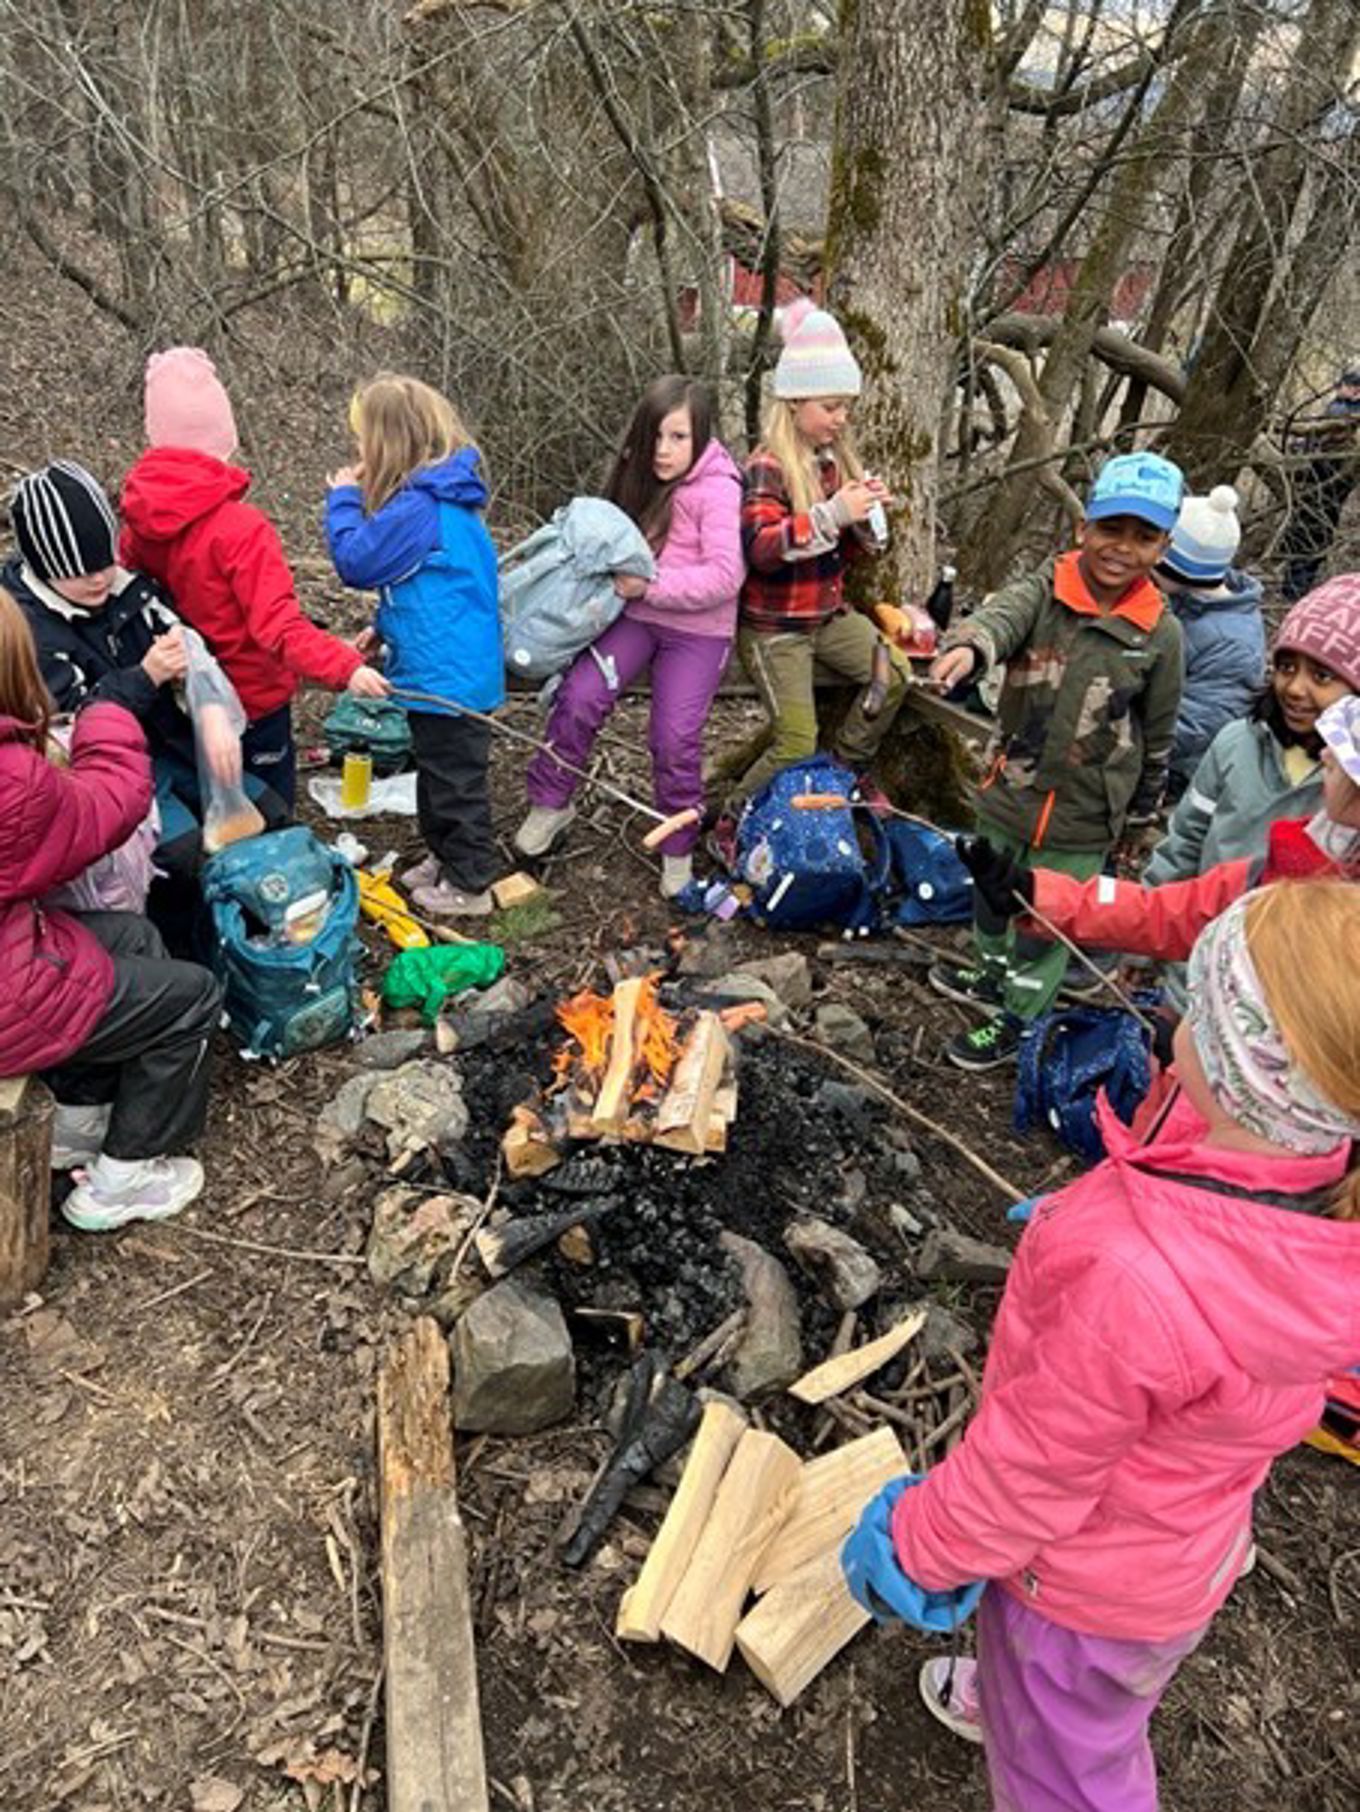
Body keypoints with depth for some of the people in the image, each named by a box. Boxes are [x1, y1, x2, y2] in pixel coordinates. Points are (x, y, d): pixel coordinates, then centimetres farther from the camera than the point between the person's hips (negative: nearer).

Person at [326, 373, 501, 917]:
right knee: (440, 769, 22)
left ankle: (469, 884, 16)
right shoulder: (445, 495, 8)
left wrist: (343, 499, -3)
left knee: (455, 777, 3)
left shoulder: (417, 506, -23)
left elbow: (356, 561, -16)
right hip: (457, 664, 10)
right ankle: (445, 858, 37)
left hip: (446, 672, -10)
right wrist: (384, 628, 13)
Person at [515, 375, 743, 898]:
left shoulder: (716, 490, -16)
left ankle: (679, 848, 15)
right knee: (579, 697, -10)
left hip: (696, 630, -5)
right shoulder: (639, 477, 5)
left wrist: (652, 585, -26)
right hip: (633, 614, 5)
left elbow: (724, 576, -24)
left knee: (676, 738, -7)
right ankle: (549, 803, 10)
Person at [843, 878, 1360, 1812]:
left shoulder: (1137, 1281, -46)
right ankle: (1007, 1694, 69)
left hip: (1090, 1578, -7)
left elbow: (1031, 1464, -28)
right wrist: (1087, 1216, 15)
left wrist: (920, 1543, -9)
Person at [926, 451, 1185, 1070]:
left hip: (1083, 819, -2)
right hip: (1009, 792, 3)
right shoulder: (1046, 588, -9)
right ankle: (994, 973, 53)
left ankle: (1016, 1016, 35)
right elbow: (1003, 613, -33)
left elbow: (1157, 736, 1)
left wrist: (1139, 818, 9)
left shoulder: (1159, 633, -10)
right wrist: (969, 646, -57)